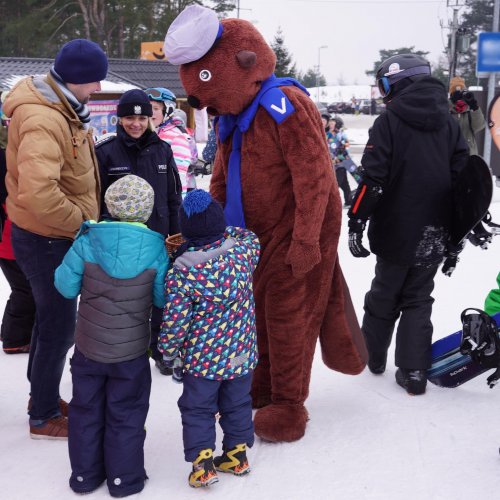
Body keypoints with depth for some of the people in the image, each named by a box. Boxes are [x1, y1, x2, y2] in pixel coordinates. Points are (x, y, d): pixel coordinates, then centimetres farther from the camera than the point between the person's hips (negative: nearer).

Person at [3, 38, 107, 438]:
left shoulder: (60, 107, 6)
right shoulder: (43, 121, -27)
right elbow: (37, 192, -37)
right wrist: (78, 221, -25)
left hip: (56, 235, 10)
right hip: (47, 239, -10)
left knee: (52, 318, 22)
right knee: (59, 326, 3)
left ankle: (44, 397, 41)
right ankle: (44, 417, 20)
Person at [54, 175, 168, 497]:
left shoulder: (87, 241, -14)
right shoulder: (156, 248, -16)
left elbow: (66, 286, -8)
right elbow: (163, 299, -8)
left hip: (88, 347, 1)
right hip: (132, 351, -1)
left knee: (86, 409, 19)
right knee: (125, 414, 16)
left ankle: (85, 474, 31)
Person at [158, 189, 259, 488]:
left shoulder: (182, 272, -21)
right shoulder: (243, 249, -13)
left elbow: (175, 321, -16)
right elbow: (251, 238, 13)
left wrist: (169, 352, 0)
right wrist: (227, 233, 12)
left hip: (202, 359, -4)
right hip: (242, 353, 4)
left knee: (198, 409, 14)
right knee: (238, 404, 22)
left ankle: (202, 463, 15)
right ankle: (238, 454, 35)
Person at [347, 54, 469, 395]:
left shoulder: (389, 121, -9)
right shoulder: (449, 123, 5)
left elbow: (373, 179, -16)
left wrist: (356, 223, -10)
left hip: (396, 233, -3)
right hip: (435, 237, 3)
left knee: (384, 295, 16)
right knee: (419, 301, 13)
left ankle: (372, 356, 30)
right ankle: (414, 373, 8)